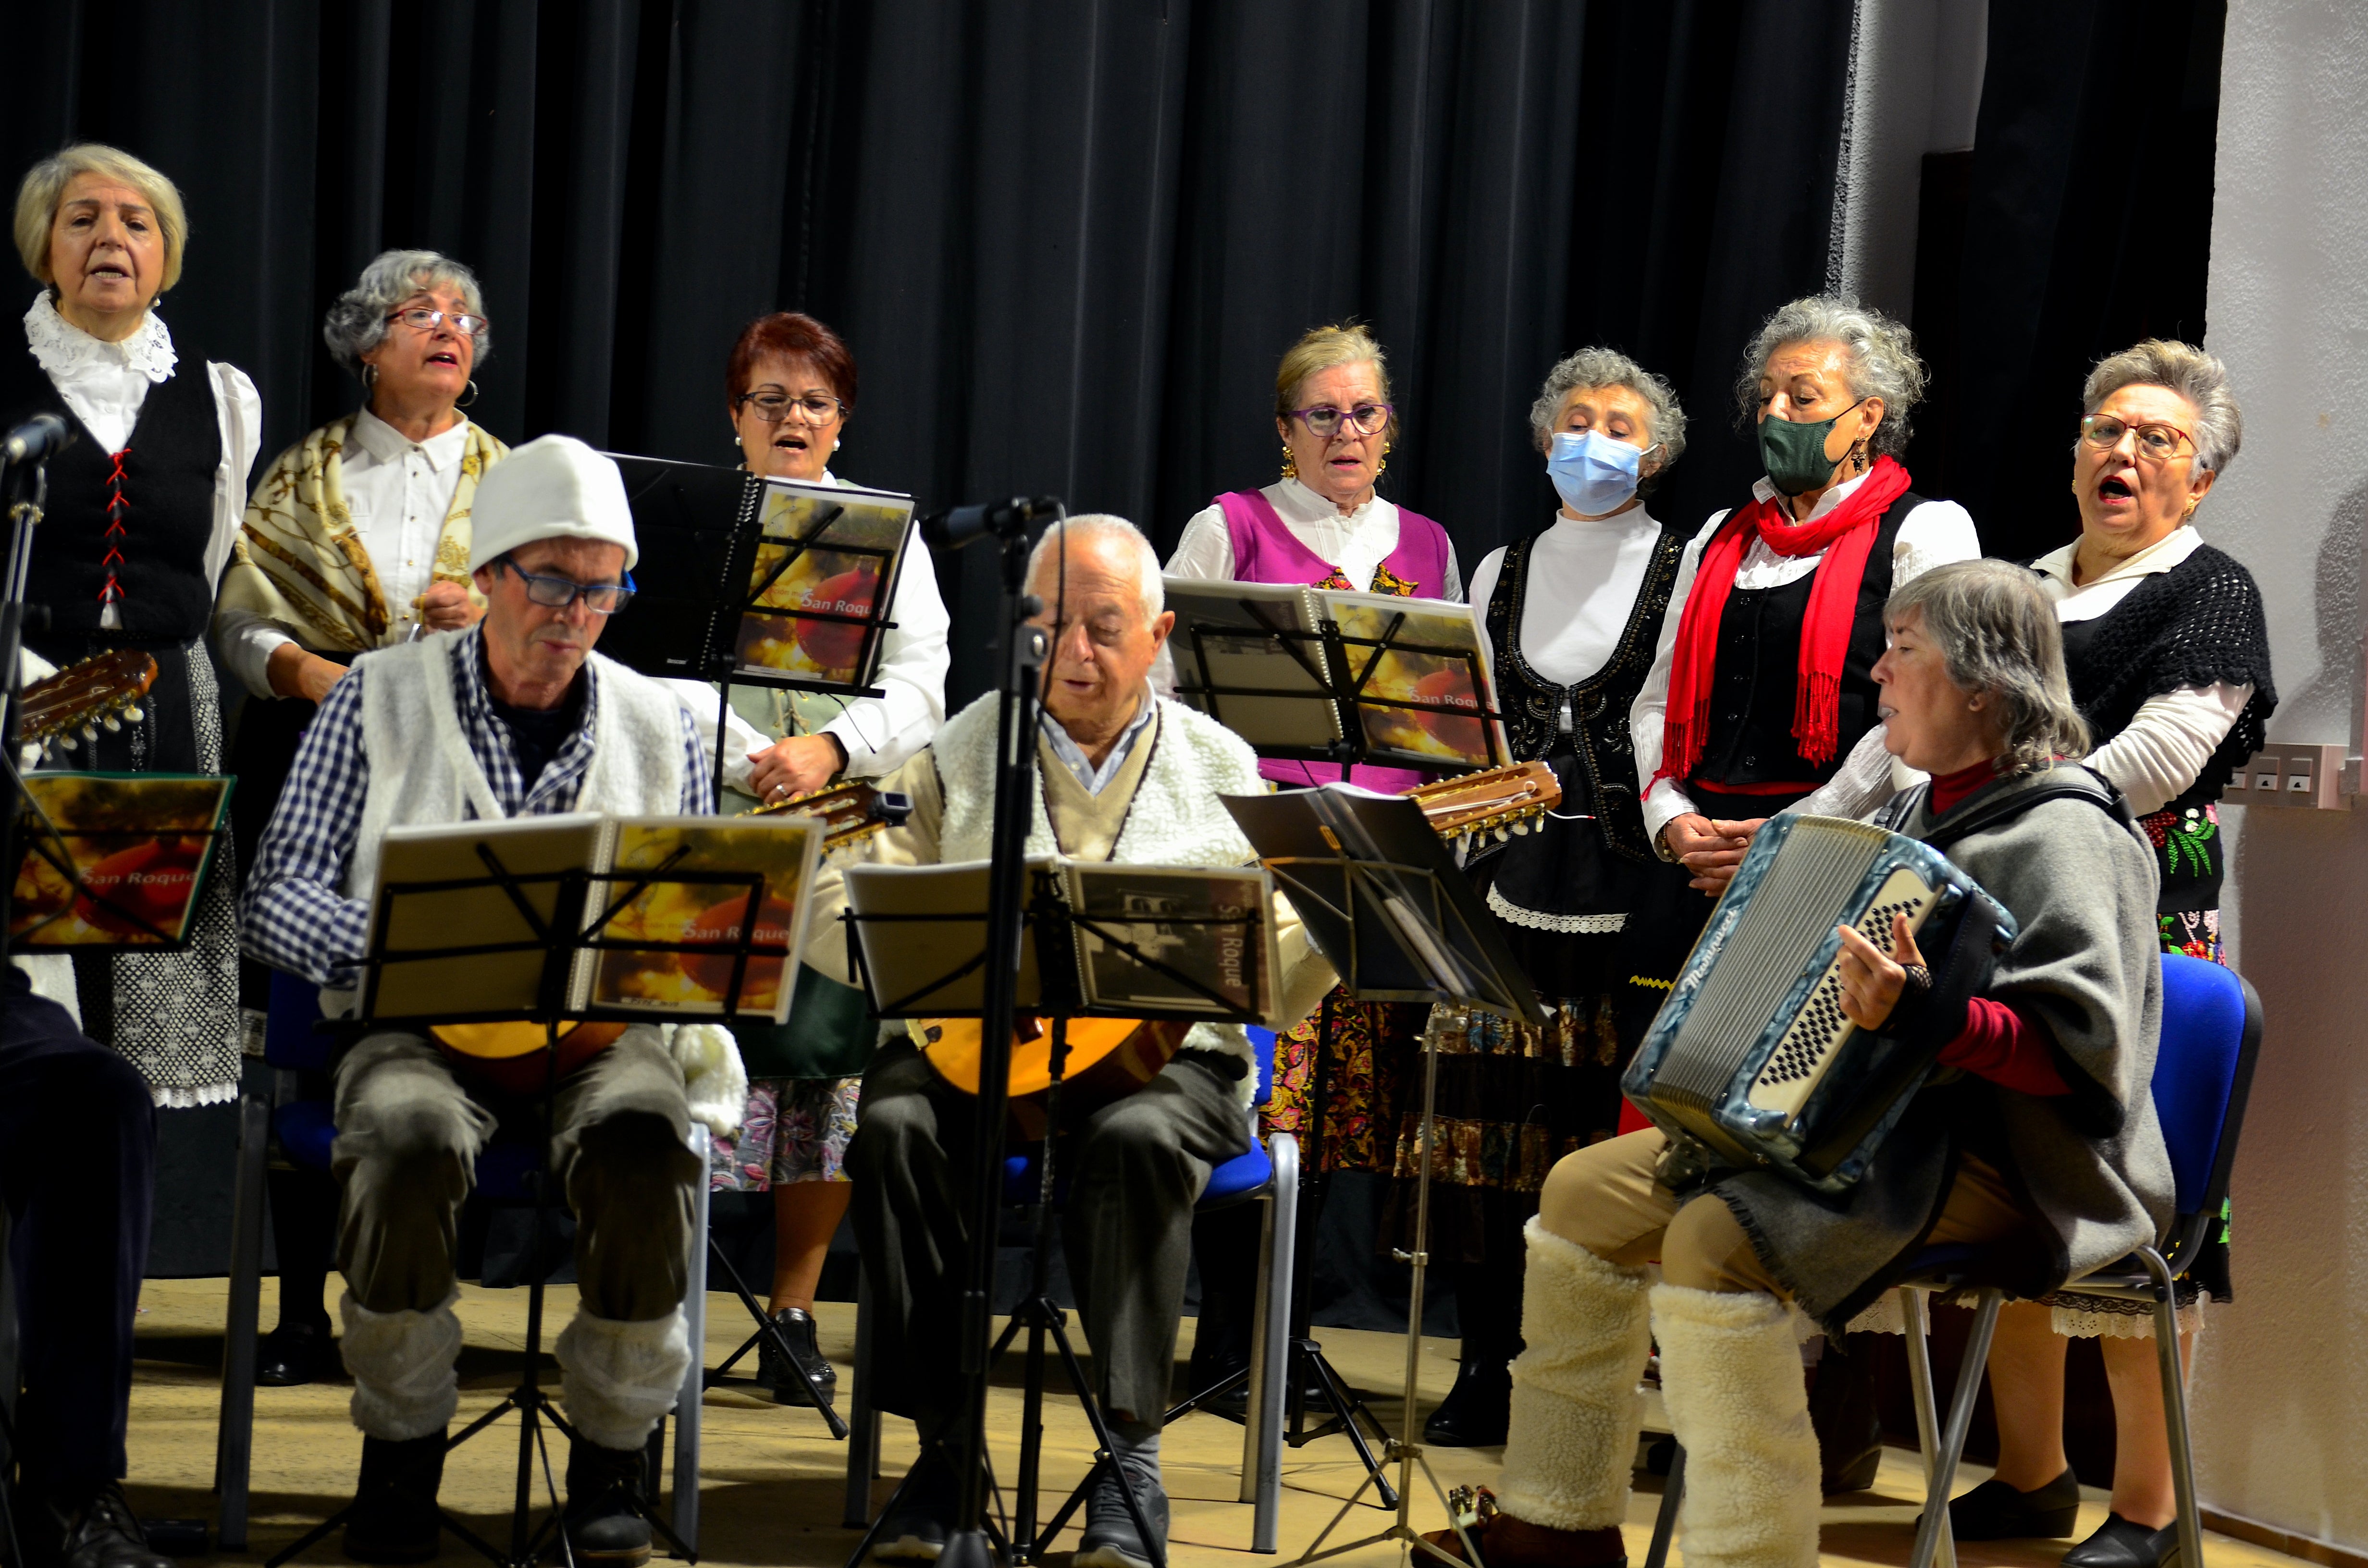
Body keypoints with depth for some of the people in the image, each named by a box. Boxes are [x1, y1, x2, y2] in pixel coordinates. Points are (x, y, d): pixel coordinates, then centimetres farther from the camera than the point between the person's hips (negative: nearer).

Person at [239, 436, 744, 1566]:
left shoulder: (658, 729, 11)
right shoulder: (380, 699, 5)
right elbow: (278, 899, 0)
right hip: (423, 1020, -1)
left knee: (644, 1145, -33)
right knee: (408, 1140, -36)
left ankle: (610, 1455, -13)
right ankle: (401, 1451, -14)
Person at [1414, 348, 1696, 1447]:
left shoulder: (1686, 568, 4)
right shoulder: (1504, 572, 18)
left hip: (1629, 890, -4)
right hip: (1514, 882, 4)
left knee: (1609, 1134, -7)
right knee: (1488, 1121, 0)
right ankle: (1485, 1369, 8)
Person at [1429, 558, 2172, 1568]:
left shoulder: (2065, 833, -14)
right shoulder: (1920, 812, 17)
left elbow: (2079, 1042, -28)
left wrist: (1928, 1018, -41)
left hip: (1997, 1170, -11)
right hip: (1861, 1126, 11)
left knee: (1716, 1239, -32)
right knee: (1588, 1190, 6)